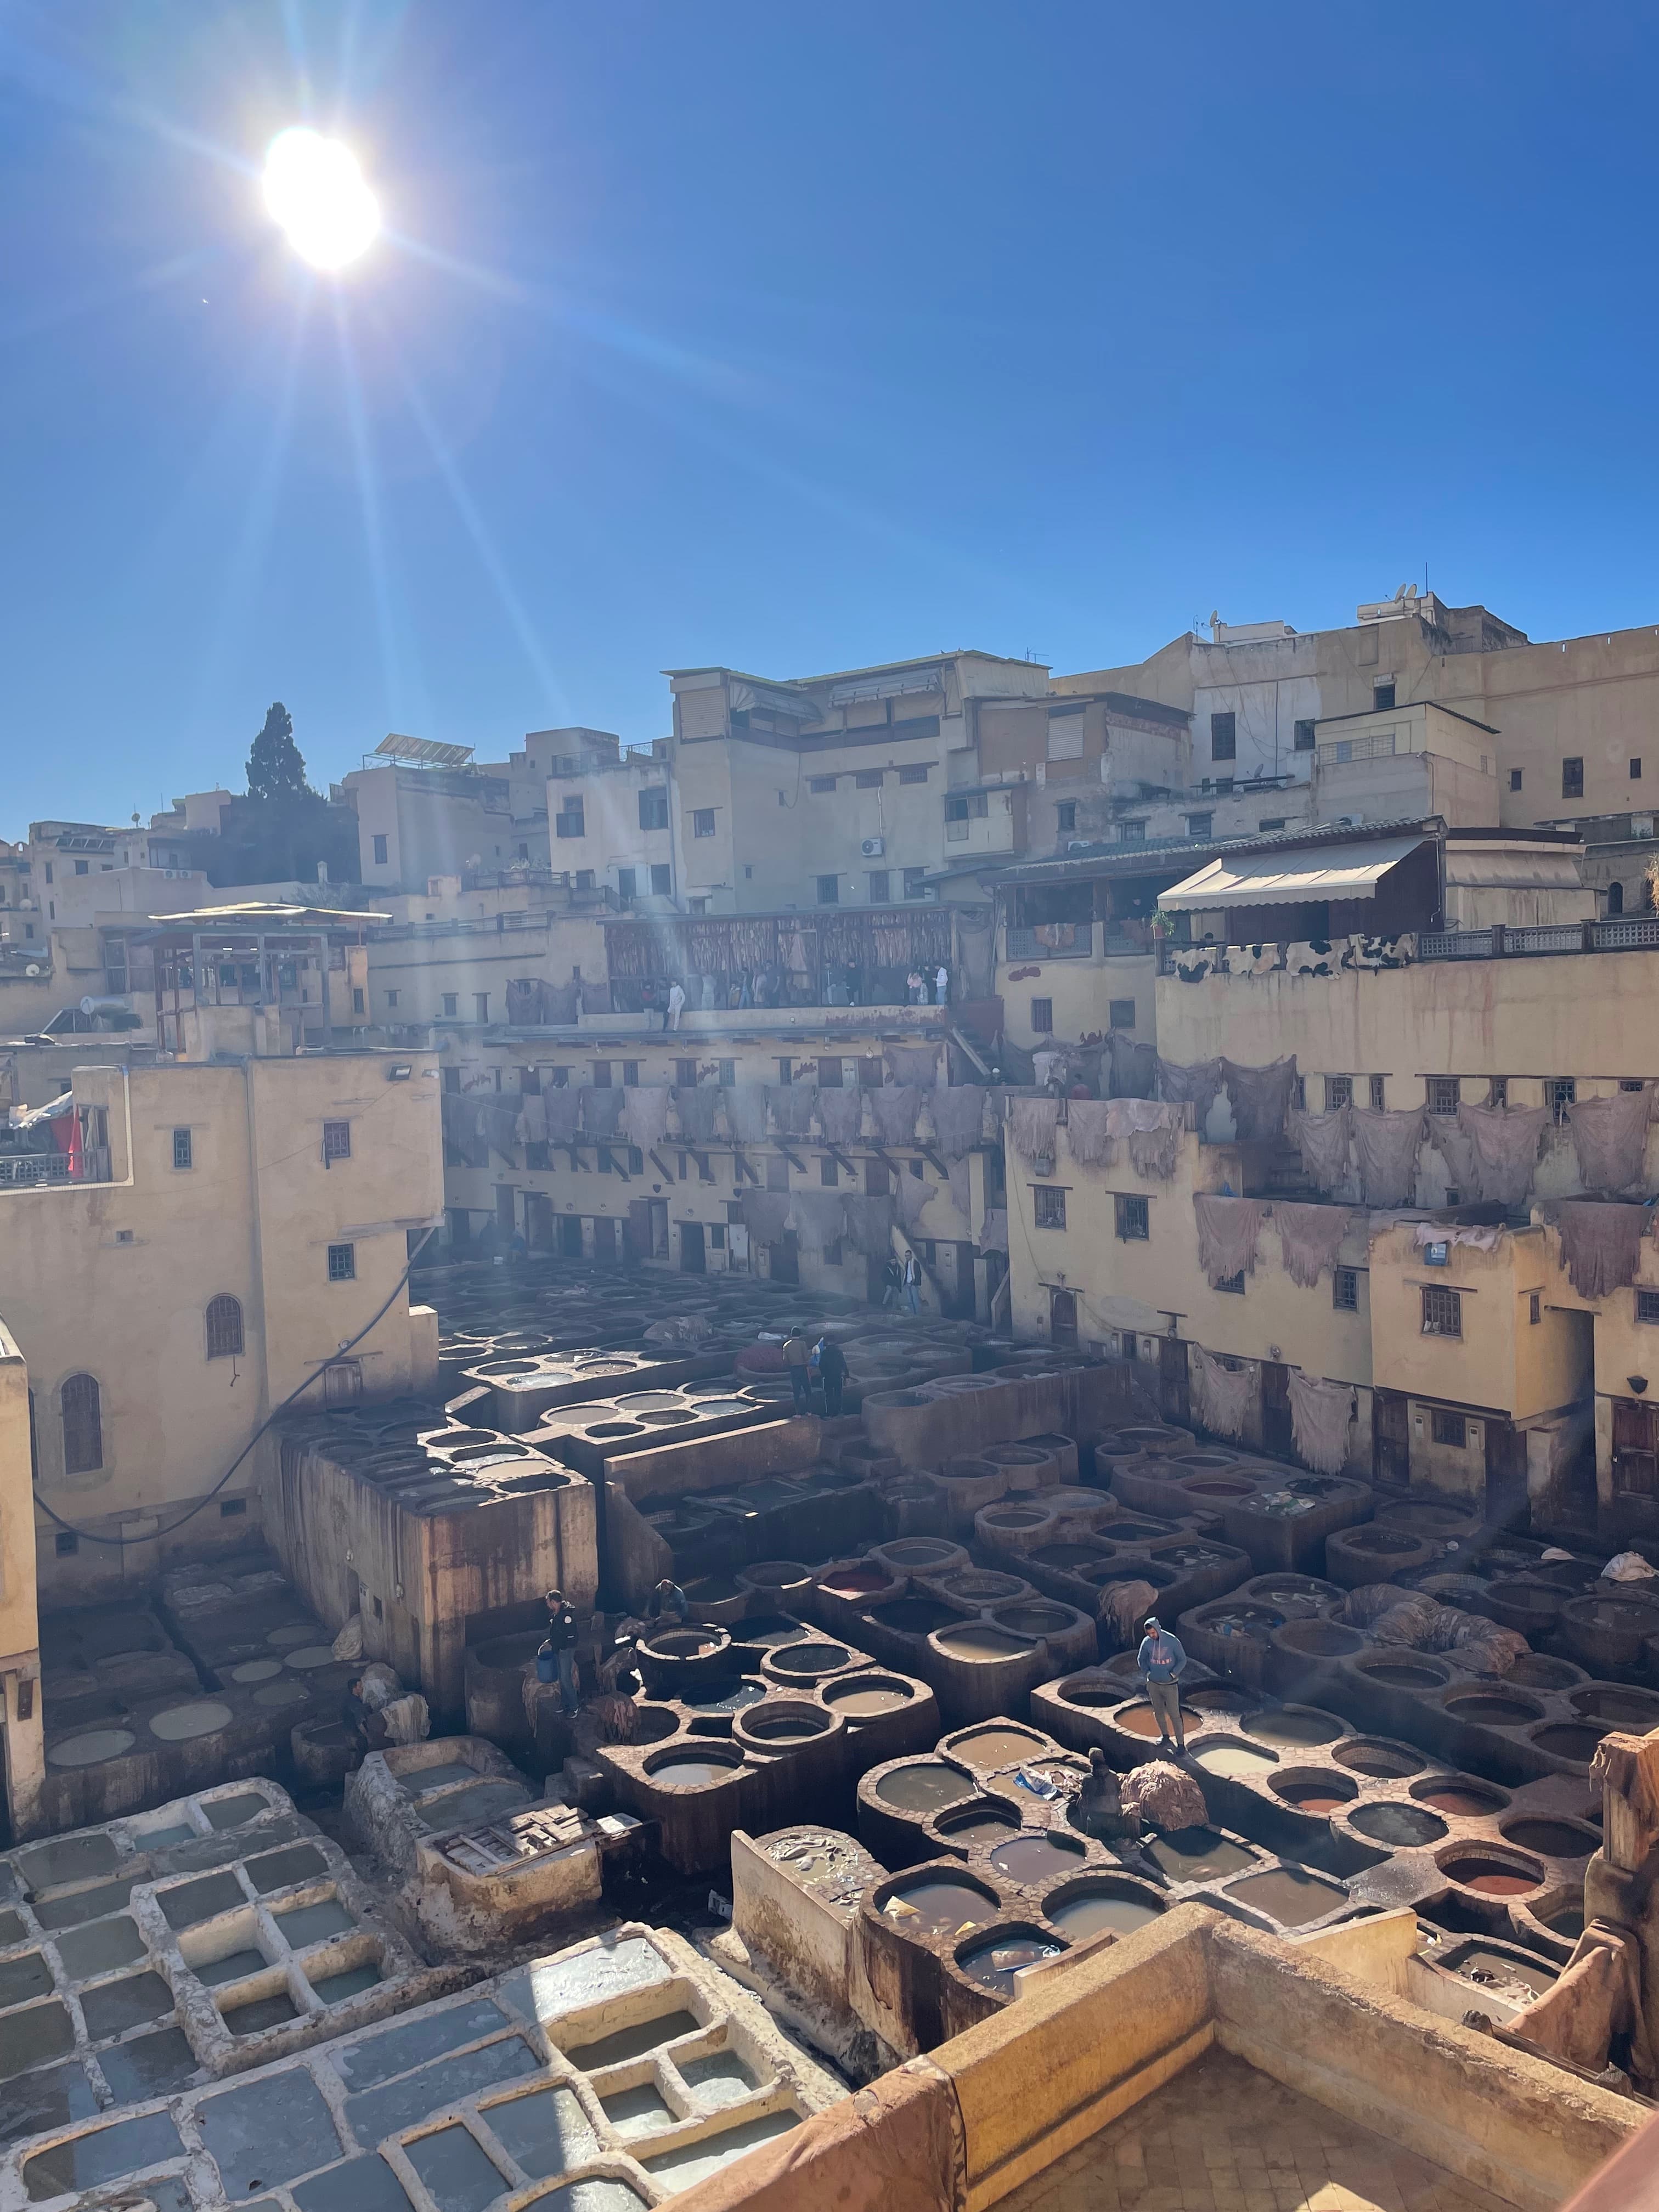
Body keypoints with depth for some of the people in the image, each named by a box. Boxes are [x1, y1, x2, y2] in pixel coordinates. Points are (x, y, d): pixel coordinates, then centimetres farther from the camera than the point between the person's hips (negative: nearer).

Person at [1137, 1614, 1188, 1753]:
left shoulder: (1172, 1641, -17)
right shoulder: (1147, 1642, -7)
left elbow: (1182, 1660, -6)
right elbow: (1141, 1659, 10)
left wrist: (1173, 1674, -13)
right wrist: (1147, 1672, -2)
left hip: (1170, 1685, -4)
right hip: (1153, 1684, 4)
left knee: (1175, 1715, -1)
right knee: (1158, 1712, 15)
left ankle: (1181, 1744, 6)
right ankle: (1165, 1736, 35)